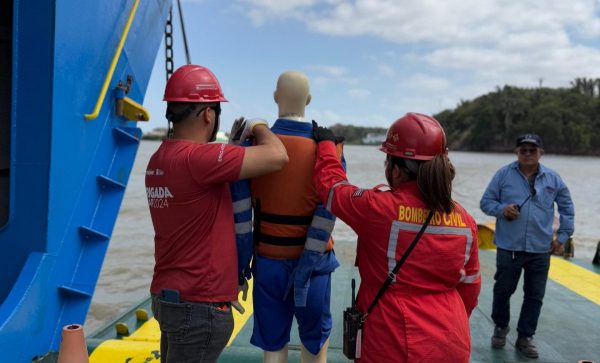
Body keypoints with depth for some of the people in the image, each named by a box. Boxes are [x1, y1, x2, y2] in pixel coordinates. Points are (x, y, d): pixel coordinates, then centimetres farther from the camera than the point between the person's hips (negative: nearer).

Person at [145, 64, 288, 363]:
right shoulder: (195, 158, -22)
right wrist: (258, 126, -4)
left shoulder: (159, 159, 6)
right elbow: (277, 156, -23)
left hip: (168, 295, 9)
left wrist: (234, 144, 8)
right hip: (198, 304, -9)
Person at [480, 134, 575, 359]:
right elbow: (486, 202, 0)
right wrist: (501, 209, -20)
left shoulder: (553, 179, 3)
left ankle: (525, 337, 24)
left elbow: (567, 208, 14)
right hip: (509, 247, -2)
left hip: (540, 249, 2)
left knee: (535, 296, 9)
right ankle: (501, 326, 36)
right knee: (503, 290, 11)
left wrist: (563, 236, 9)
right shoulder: (504, 174, -5)